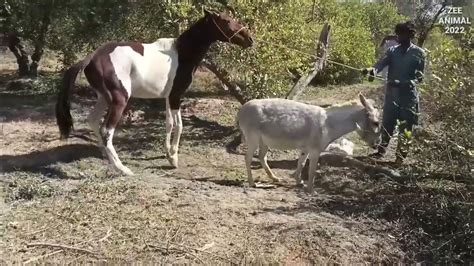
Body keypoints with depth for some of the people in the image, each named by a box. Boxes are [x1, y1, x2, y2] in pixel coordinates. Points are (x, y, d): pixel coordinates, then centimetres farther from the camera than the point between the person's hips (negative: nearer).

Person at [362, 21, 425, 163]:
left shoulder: (419, 53, -3)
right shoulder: (392, 50, 7)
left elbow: (419, 76, -8)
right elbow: (381, 63, -10)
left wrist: (402, 83, -23)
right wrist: (372, 70, -32)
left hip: (408, 95, -3)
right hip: (391, 94, 3)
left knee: (405, 127, 3)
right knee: (387, 123, 10)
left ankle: (401, 155, 13)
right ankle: (381, 150, 25)